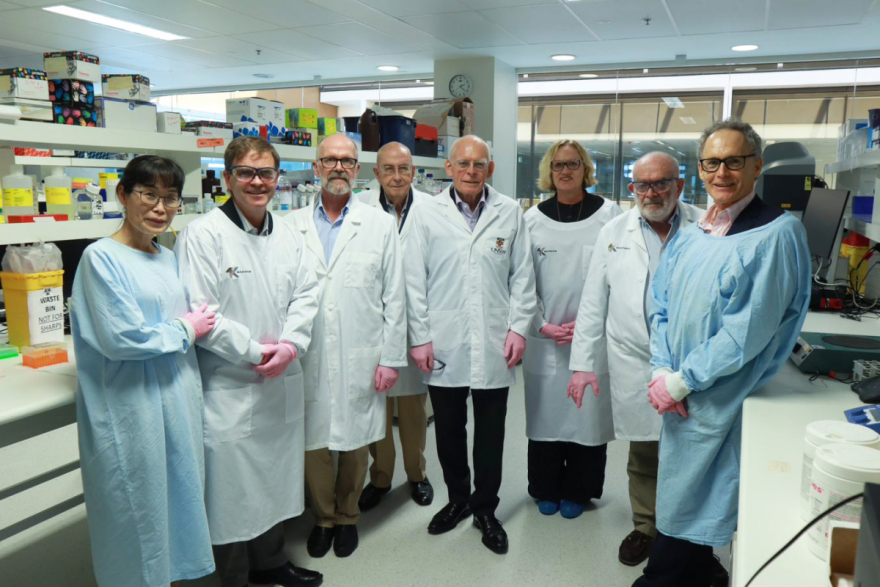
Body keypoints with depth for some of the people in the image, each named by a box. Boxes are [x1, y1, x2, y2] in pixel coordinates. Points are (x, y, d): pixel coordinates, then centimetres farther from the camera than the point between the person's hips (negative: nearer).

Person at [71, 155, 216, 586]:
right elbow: (121, 338, -19)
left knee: (179, 498, 18)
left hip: (179, 400, 7)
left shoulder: (168, 258, 10)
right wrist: (185, 330, -8)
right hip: (131, 408, -7)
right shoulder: (101, 257, -12)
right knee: (138, 511, 7)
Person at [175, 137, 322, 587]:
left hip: (282, 382, 6)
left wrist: (291, 344, -10)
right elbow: (198, 312, -16)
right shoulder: (204, 234, -11)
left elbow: (306, 294, 7)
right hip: (229, 386, -6)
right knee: (232, 484, 5)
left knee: (276, 474, 20)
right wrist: (254, 351, -15)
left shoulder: (288, 236, 9)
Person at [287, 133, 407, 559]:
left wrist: (391, 358, -2)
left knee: (355, 443, 10)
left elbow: (394, 297, 2)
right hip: (308, 360, 1)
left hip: (360, 360, 0)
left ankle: (347, 517, 33)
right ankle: (323, 517, 32)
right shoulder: (292, 225, 5)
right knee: (313, 443, 9)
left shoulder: (381, 224, 4)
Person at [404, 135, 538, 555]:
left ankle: (485, 508, 29)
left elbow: (522, 276, 5)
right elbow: (415, 281, 0)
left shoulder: (510, 213, 3)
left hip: (494, 345, 0)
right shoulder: (426, 215, 0)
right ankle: (458, 499, 34)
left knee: (491, 433, 11)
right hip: (444, 345, 0)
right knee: (449, 430, 13)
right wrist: (420, 337, -3)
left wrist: (519, 327, -1)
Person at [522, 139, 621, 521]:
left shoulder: (609, 214, 1)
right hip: (544, 338, 1)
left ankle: (577, 491, 25)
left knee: (588, 412, 5)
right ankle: (546, 489, 27)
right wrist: (543, 325, -7)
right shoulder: (533, 218, 5)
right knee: (545, 412, 8)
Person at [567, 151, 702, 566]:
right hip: (634, 364, 1)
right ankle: (645, 527, 33)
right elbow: (593, 304, 4)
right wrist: (583, 364, 2)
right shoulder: (614, 233, 5)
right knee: (643, 454, 13)